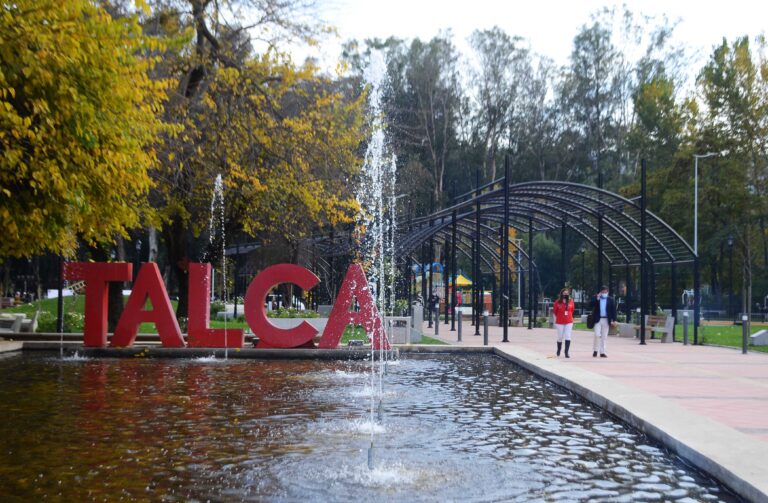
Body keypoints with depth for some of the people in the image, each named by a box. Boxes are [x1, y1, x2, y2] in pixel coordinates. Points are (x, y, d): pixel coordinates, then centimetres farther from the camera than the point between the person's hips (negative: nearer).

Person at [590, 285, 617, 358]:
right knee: (597, 335, -10)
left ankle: (602, 352, 10)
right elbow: (591, 305, -10)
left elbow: (613, 310, 4)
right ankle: (595, 350, 4)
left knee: (604, 337, 5)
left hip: (606, 320, 1)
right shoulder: (596, 298, 5)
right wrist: (597, 298, -17)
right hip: (598, 319, -1)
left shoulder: (611, 300, 6)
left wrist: (614, 320, -3)